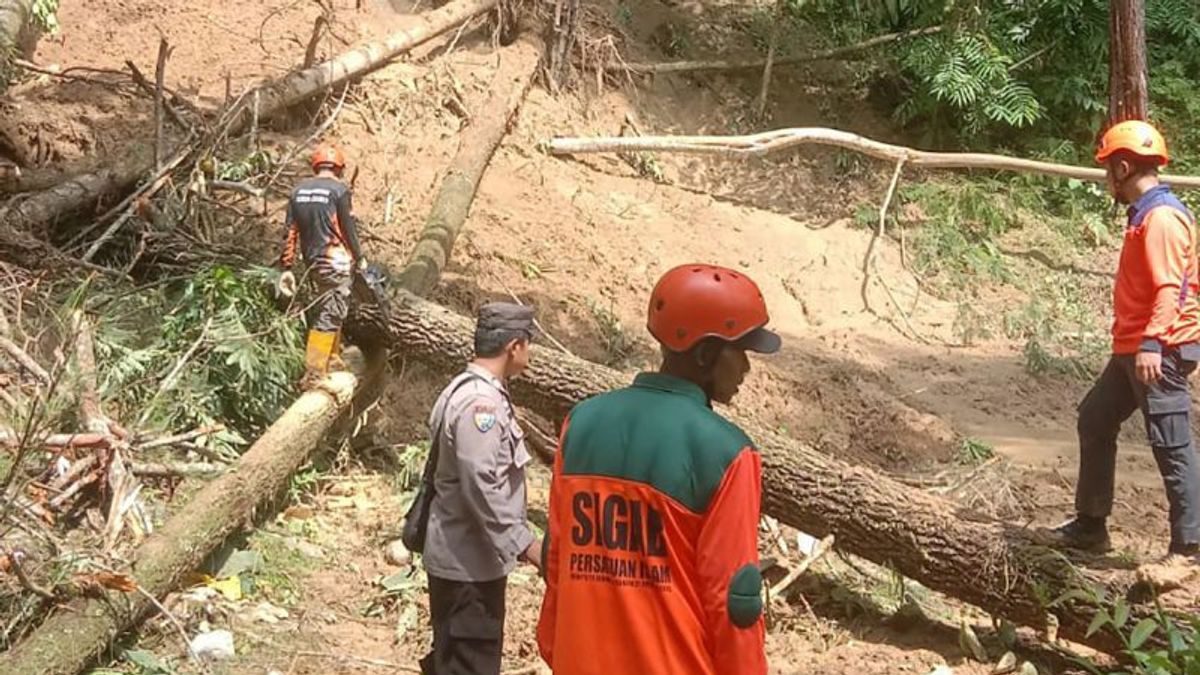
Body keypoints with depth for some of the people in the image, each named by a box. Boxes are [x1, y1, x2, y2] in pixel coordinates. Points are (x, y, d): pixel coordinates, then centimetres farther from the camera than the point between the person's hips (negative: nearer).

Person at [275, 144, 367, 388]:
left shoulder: (299, 190, 8)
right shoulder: (339, 189, -9)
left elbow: (290, 232, 7)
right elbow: (349, 228, -7)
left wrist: (287, 268, 9)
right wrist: (359, 257, 6)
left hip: (313, 261, 7)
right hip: (335, 262, -7)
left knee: (330, 310, 23)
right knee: (329, 317, -5)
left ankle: (332, 361, 30)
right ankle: (313, 374, -9)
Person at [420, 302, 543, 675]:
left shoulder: (471, 391, 11)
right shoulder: (480, 402, -21)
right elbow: (481, 488, -27)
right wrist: (524, 544, -23)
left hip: (463, 555, 10)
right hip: (469, 561, -10)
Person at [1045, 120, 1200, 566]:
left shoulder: (1161, 218, -16)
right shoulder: (1145, 214, 16)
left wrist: (1152, 344, -34)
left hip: (1159, 353, -11)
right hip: (1132, 349, 11)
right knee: (1095, 420, 16)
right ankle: (1090, 526, 25)